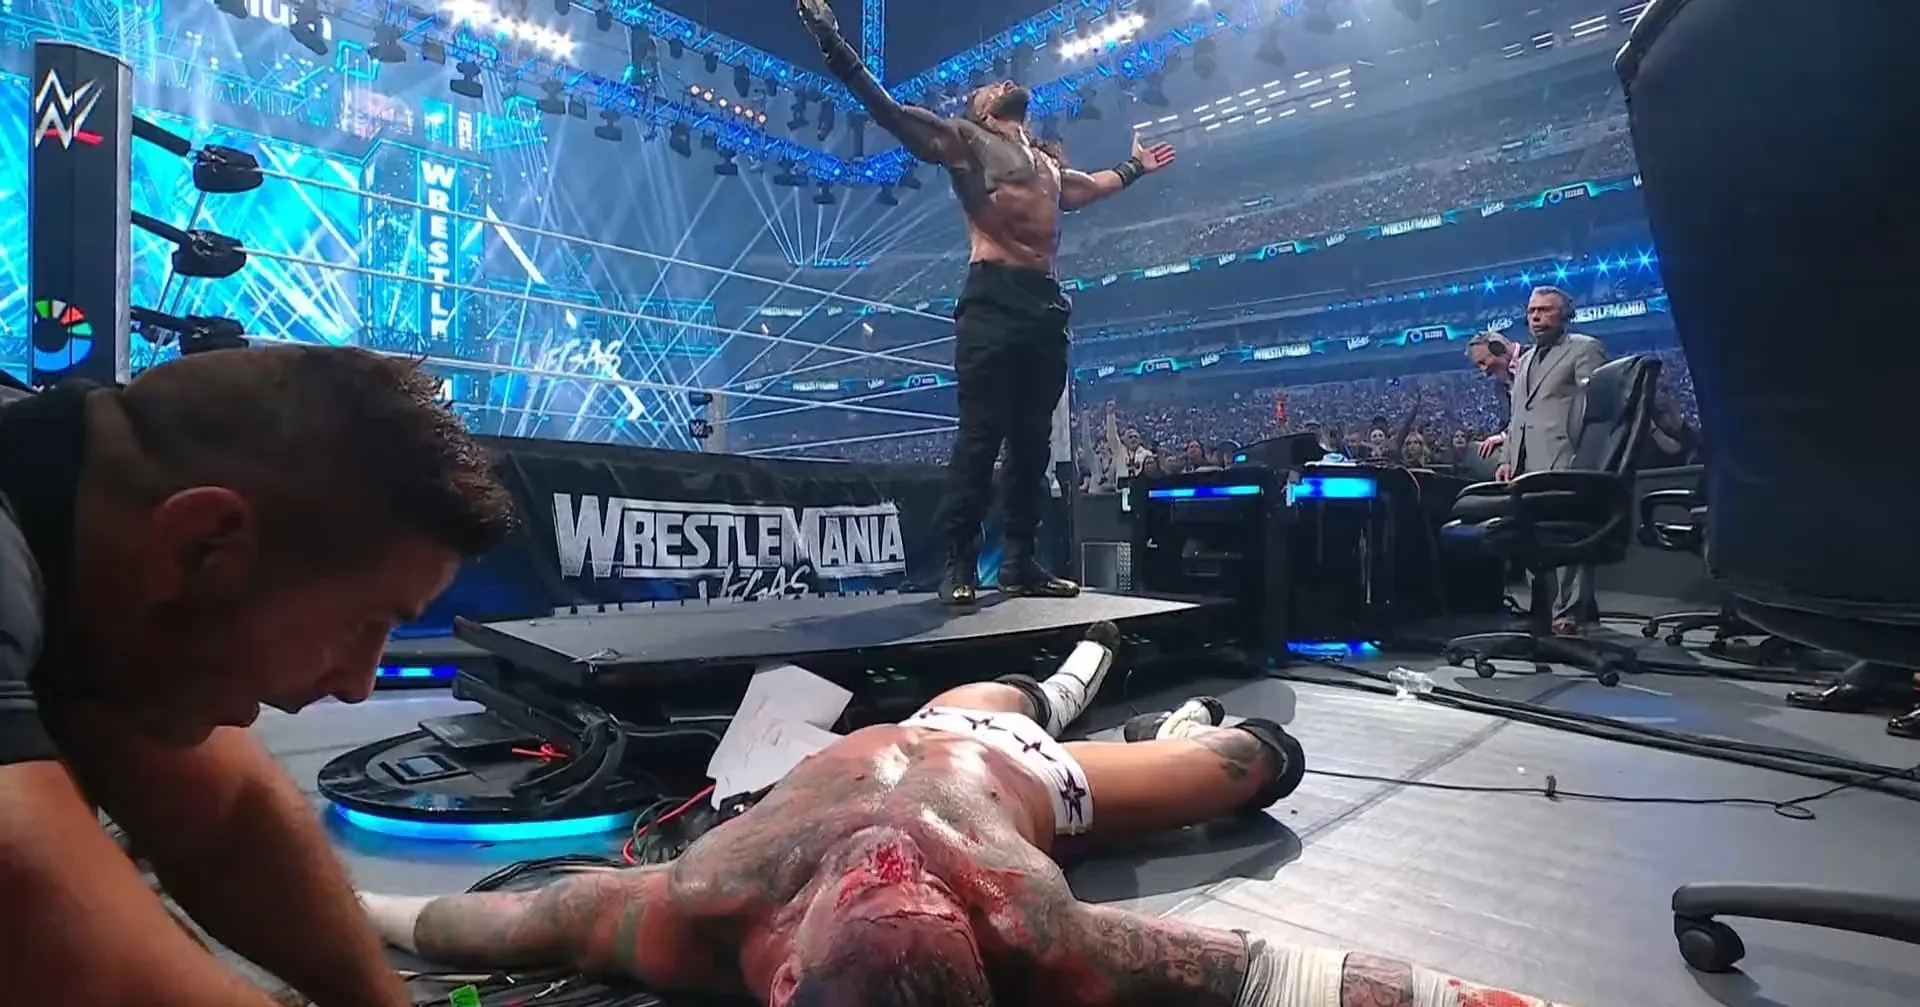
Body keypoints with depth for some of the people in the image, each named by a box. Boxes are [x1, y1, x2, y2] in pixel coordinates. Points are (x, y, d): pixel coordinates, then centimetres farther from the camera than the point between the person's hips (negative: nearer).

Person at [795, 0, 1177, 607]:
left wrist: (1135, 167, 58)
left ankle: (1020, 562, 12)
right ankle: (959, 564, -6)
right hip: (994, 299, -7)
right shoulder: (964, 138, 9)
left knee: (1032, 439, 5)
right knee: (981, 433, -11)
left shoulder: (1045, 162, 29)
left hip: (1046, 304, 7)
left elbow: (1089, 187, 49)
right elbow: (889, 111, 0)